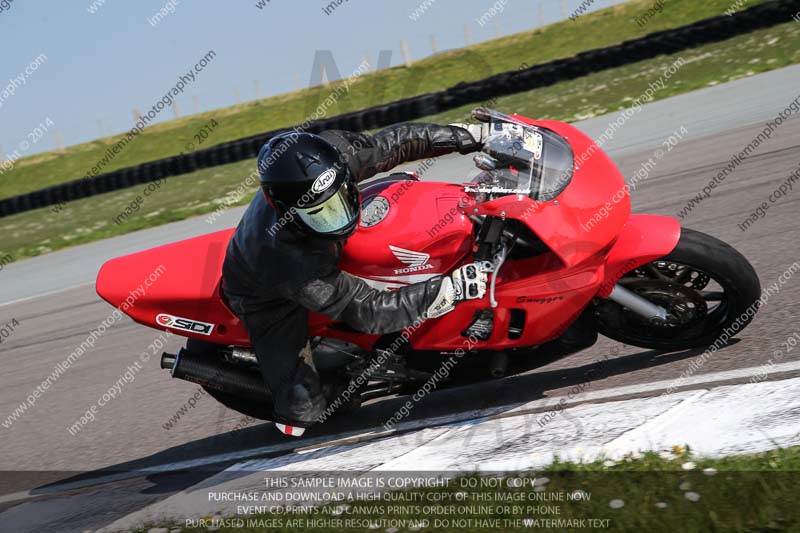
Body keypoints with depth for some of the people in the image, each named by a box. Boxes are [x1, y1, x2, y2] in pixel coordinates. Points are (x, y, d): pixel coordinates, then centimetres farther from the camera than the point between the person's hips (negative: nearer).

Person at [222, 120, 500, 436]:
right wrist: (448, 290, -46)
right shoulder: (288, 259, -47)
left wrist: (468, 135, -18)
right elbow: (367, 312, -40)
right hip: (268, 298, -6)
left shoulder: (332, 154, -35)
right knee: (302, 407, -11)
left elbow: (393, 143, -16)